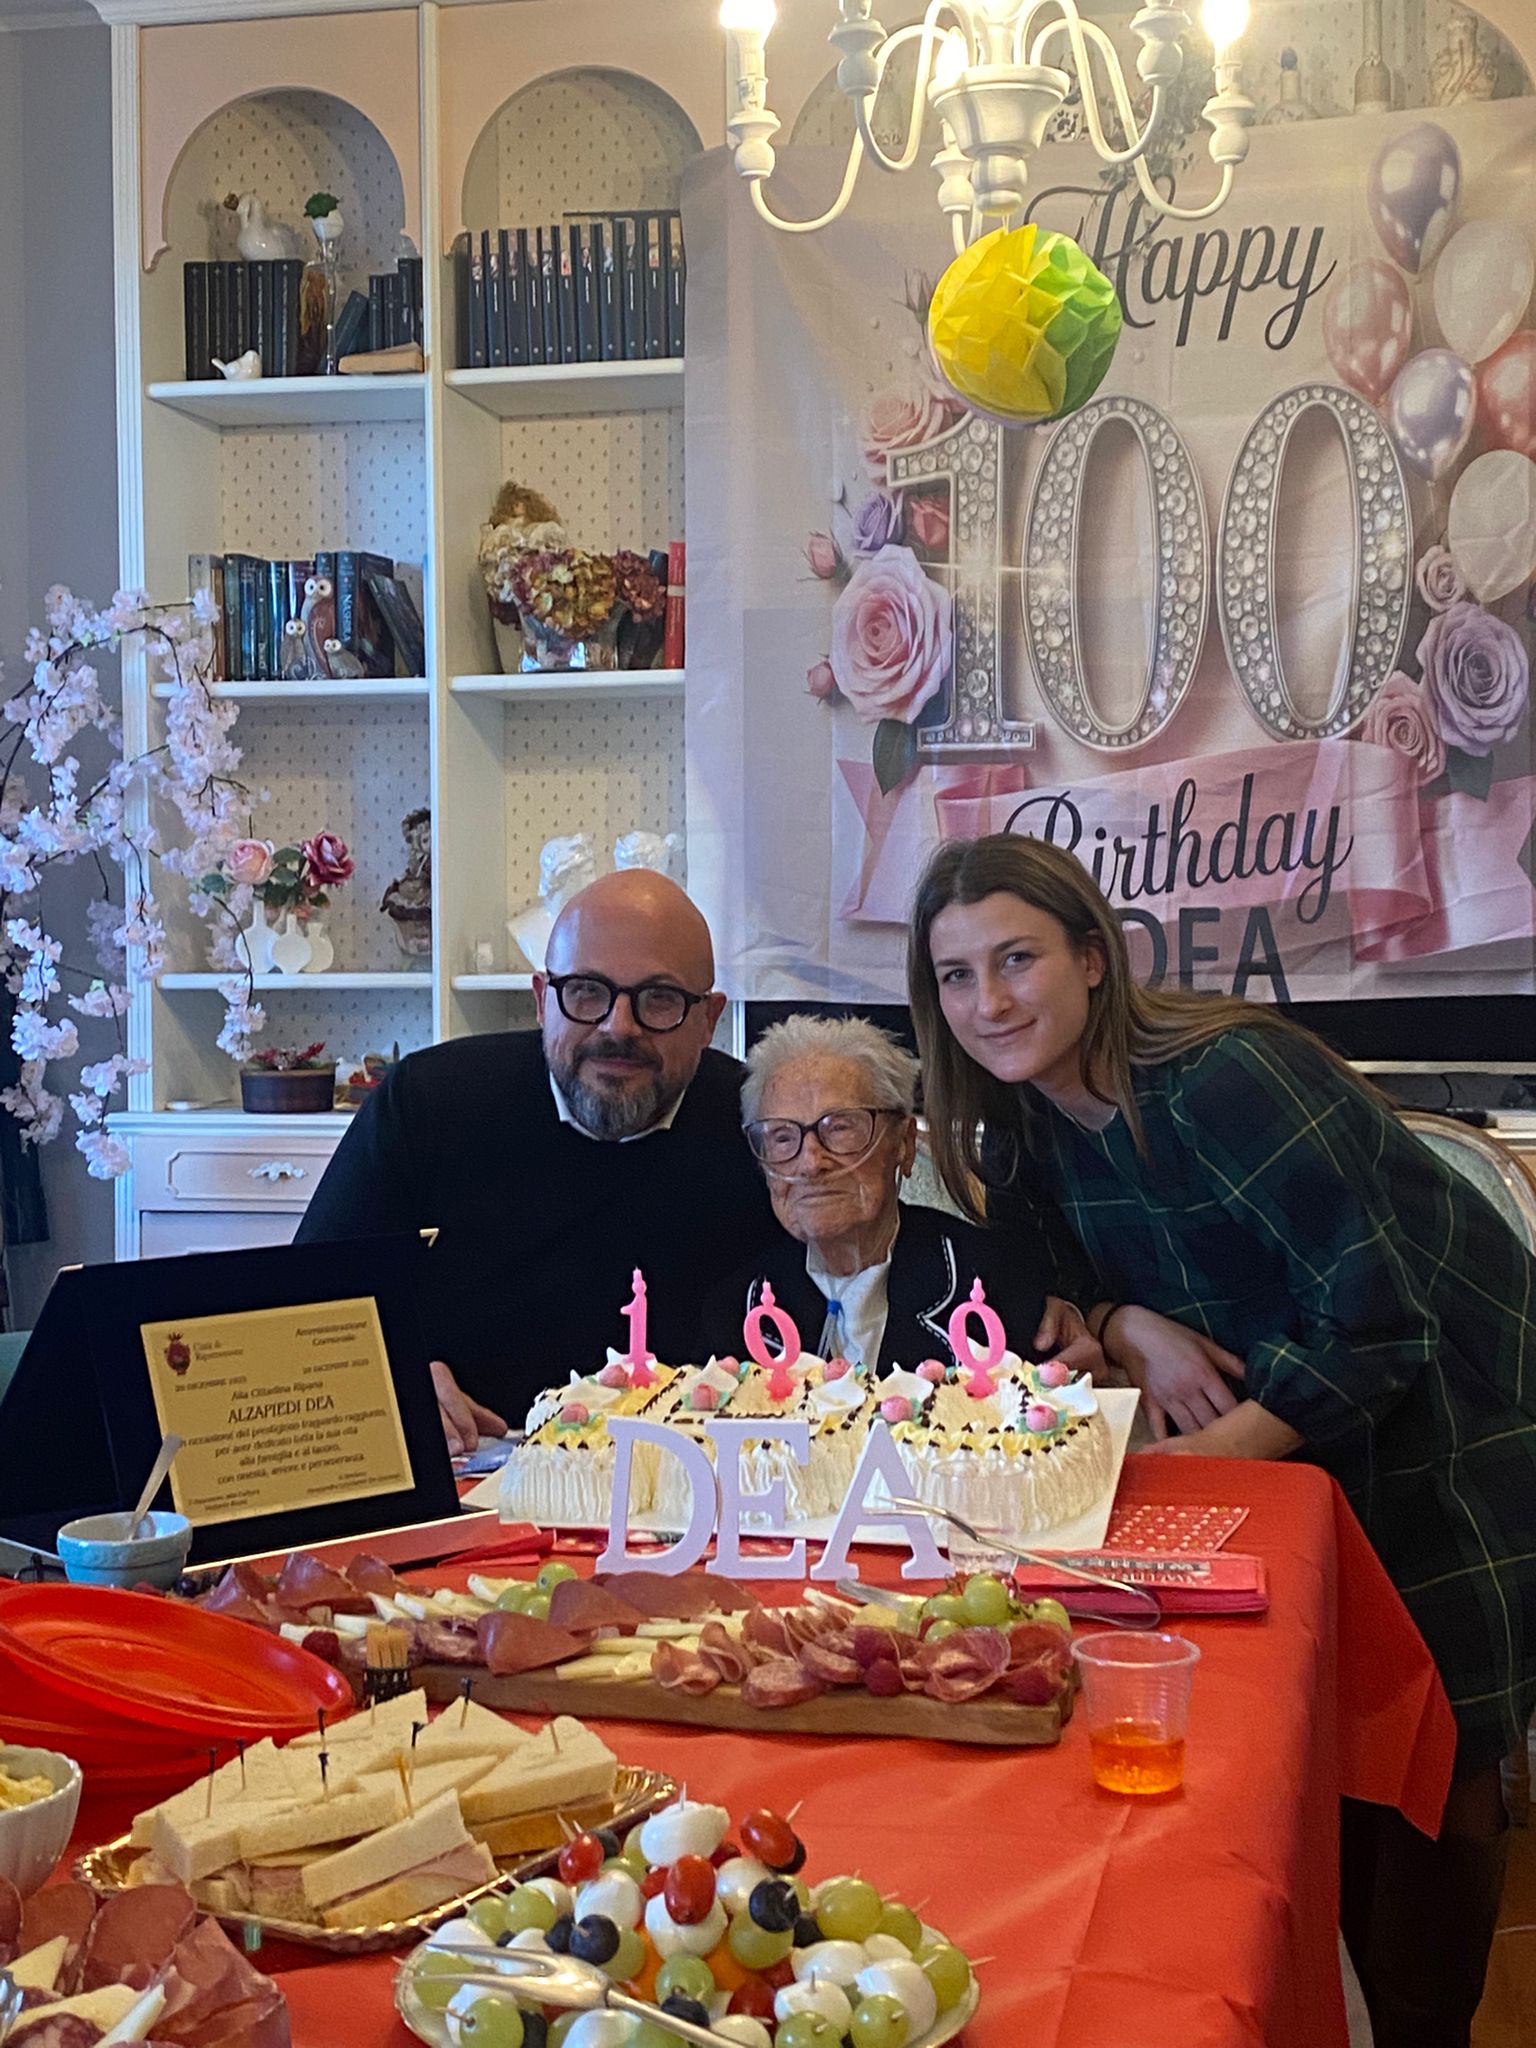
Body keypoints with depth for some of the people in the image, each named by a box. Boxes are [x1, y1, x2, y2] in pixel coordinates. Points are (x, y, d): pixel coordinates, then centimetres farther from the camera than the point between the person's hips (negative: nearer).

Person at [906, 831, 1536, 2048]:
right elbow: (1087, 1278, 11)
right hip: (1296, 1450, 7)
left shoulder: (1224, 1080, -27)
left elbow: (1372, 1325, -26)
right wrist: (1130, 1328, -13)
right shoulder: (1031, 1128, -3)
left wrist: (1182, 1465, -26)